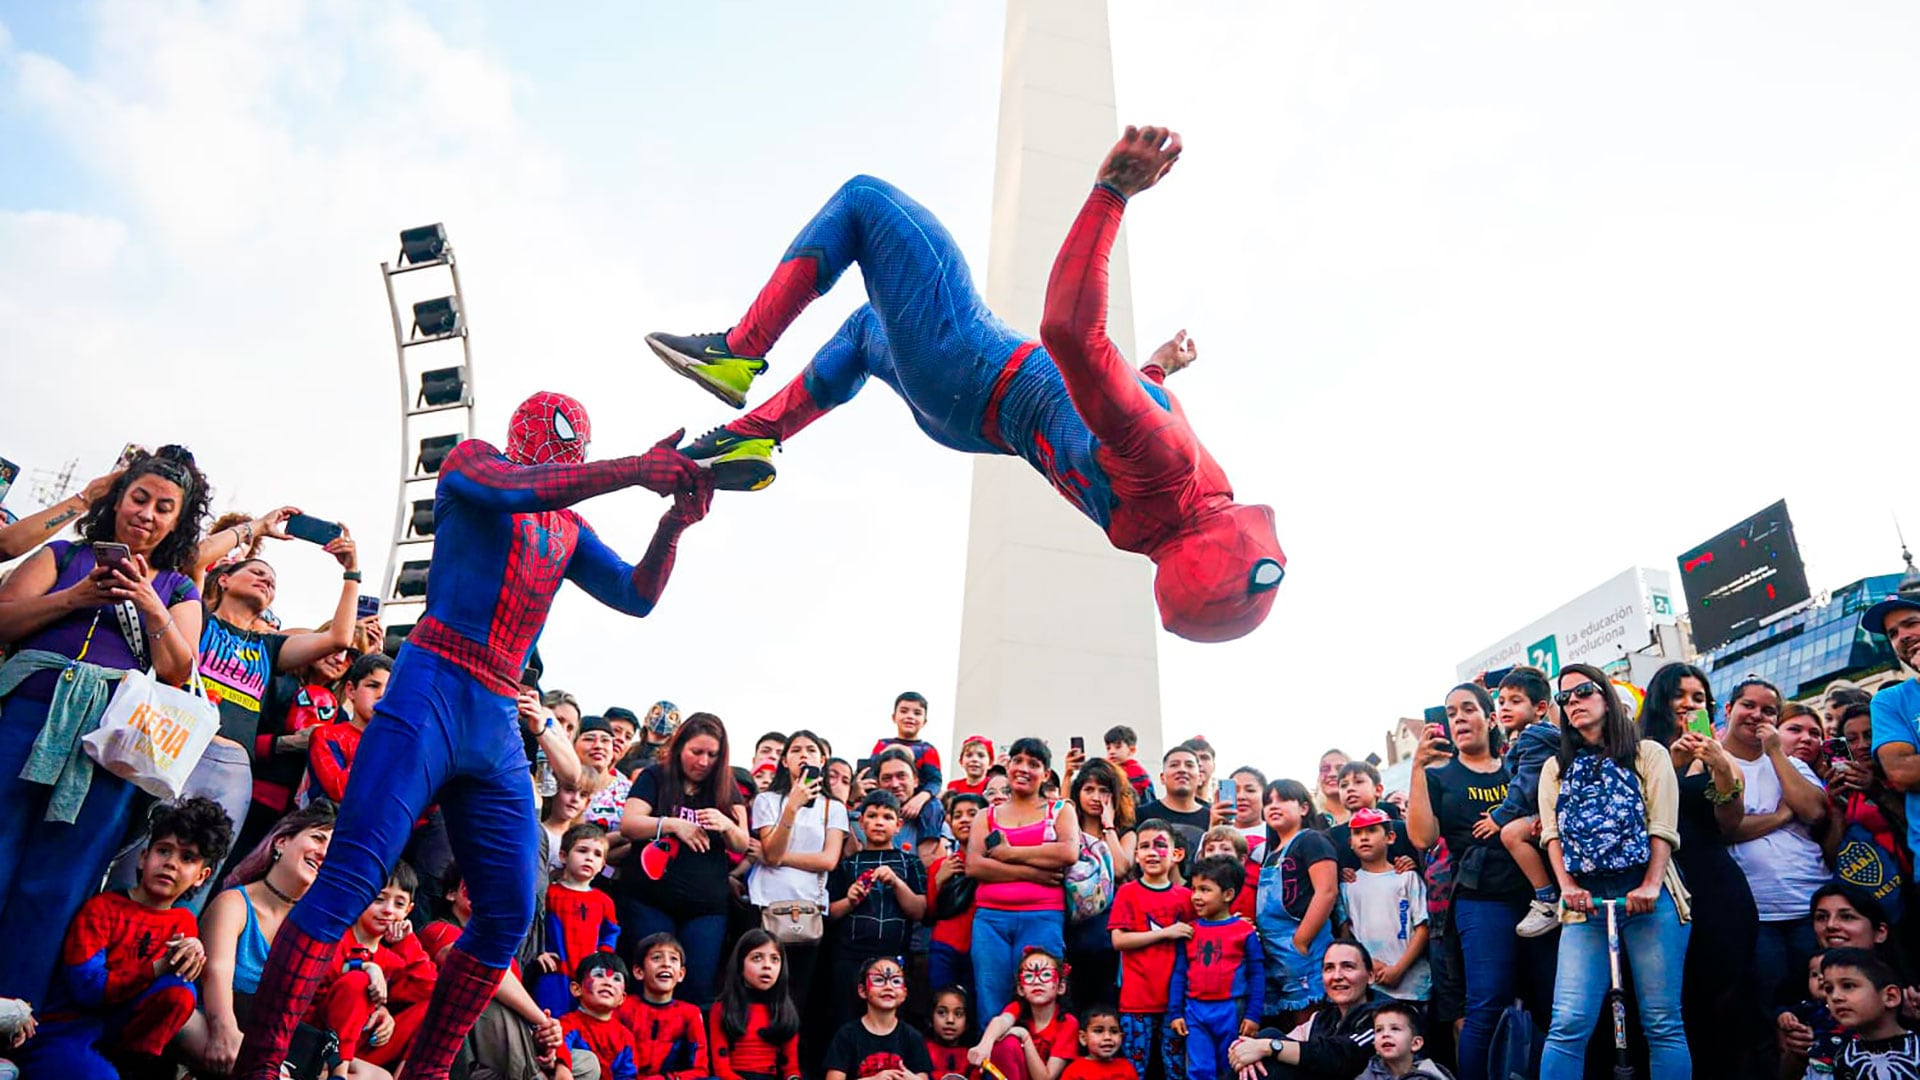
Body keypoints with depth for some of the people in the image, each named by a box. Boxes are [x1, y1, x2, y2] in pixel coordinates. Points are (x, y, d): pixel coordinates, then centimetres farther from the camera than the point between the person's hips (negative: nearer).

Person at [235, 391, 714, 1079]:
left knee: (509, 915, 3)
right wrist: (634, 469, -18)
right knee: (347, 883, -14)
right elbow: (508, 488, -15)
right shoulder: (472, 459, 8)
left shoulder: (569, 528, 23)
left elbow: (637, 596, 16)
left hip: (500, 726, 7)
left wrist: (673, 522, -1)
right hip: (433, 693, -7)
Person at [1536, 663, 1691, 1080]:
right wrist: (1567, 886, -10)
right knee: (1568, 1025, -8)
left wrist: (1651, 885, -15)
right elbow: (1551, 832, 7)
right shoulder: (1556, 767, 20)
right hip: (1586, 902, 2)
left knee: (1662, 1024, -1)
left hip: (1647, 897, -2)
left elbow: (1663, 826, 0)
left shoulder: (1648, 753, 12)